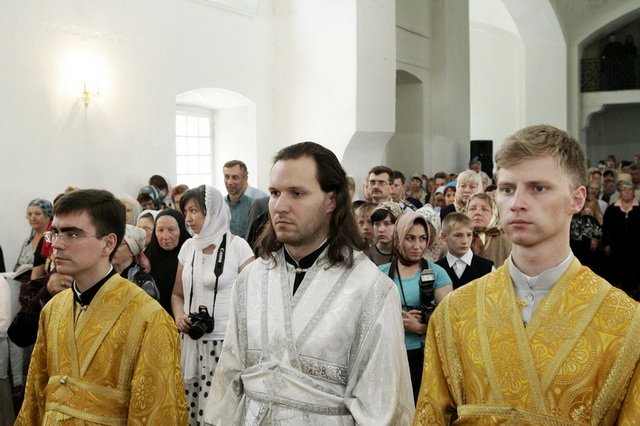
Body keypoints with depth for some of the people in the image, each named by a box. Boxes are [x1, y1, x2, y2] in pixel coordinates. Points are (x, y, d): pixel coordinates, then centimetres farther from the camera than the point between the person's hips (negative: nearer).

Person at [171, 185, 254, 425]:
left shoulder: (237, 246, -5)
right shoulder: (188, 246, 10)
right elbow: (177, 293, 19)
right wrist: (179, 315, -1)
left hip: (225, 342, -5)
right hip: (191, 341, 5)